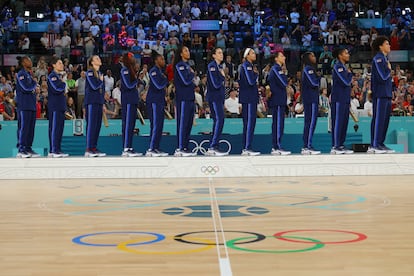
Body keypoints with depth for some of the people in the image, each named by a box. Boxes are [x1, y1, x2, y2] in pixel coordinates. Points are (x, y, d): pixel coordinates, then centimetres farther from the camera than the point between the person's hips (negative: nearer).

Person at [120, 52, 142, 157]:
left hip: (133, 100, 9)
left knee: (131, 125, 8)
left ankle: (130, 148, 10)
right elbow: (128, 85, -16)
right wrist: (136, 79, -3)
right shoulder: (124, 70, -8)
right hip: (127, 100, -9)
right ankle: (126, 149, -12)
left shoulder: (131, 70, 20)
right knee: (127, 124, -11)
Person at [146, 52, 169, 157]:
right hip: (153, 101, -9)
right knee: (155, 125, -11)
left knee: (159, 125, 8)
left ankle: (156, 148, 11)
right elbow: (158, 85, -19)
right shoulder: (153, 71, -10)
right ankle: (150, 149, -9)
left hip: (160, 100, 9)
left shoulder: (160, 71, 19)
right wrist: (166, 79, -4)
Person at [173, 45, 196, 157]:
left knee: (189, 123, 8)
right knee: (182, 123, -10)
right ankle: (180, 149, -10)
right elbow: (185, 81, -17)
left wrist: (193, 85, 7)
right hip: (183, 98, -9)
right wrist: (192, 73, -2)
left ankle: (185, 147, 12)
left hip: (190, 98, 9)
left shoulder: (187, 65, 20)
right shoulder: (179, 65, -8)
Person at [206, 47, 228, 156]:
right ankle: (213, 147, -18)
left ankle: (212, 147, 12)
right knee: (219, 120, -17)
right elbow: (215, 84, -18)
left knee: (218, 121, 8)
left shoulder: (220, 66, 17)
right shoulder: (211, 66, -11)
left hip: (219, 97, 9)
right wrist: (223, 77, -4)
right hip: (214, 97, -9)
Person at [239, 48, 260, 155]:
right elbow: (251, 81, -19)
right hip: (248, 98, -10)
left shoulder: (250, 66, 20)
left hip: (251, 98, 10)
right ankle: (247, 148, -11)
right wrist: (256, 74, -4)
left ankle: (245, 149, 12)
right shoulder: (246, 65, -10)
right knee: (249, 123, -11)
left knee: (248, 123, 10)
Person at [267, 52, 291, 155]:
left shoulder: (277, 69, 19)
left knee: (277, 124, 10)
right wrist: (284, 73, 0)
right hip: (278, 101, -10)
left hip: (279, 101, 10)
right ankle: (277, 147, -11)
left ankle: (275, 147, 13)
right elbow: (284, 83, -17)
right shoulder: (276, 69, -12)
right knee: (278, 123, -10)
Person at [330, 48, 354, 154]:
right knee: (337, 122, -9)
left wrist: (350, 79, 4)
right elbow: (346, 82, -17)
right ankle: (335, 146, -9)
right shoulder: (337, 67, -10)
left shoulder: (344, 67, 20)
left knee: (344, 122, 8)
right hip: (338, 99, -9)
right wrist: (350, 74, -2)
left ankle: (341, 145, 12)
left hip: (345, 99, 9)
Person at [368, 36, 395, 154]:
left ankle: (379, 143, 13)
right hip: (380, 94, -9)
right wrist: (389, 69, -3)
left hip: (386, 93, 9)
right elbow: (383, 76, -18)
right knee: (379, 118, -8)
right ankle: (375, 145, -6)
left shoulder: (385, 58, 20)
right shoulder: (378, 58, -10)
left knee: (385, 118, 9)